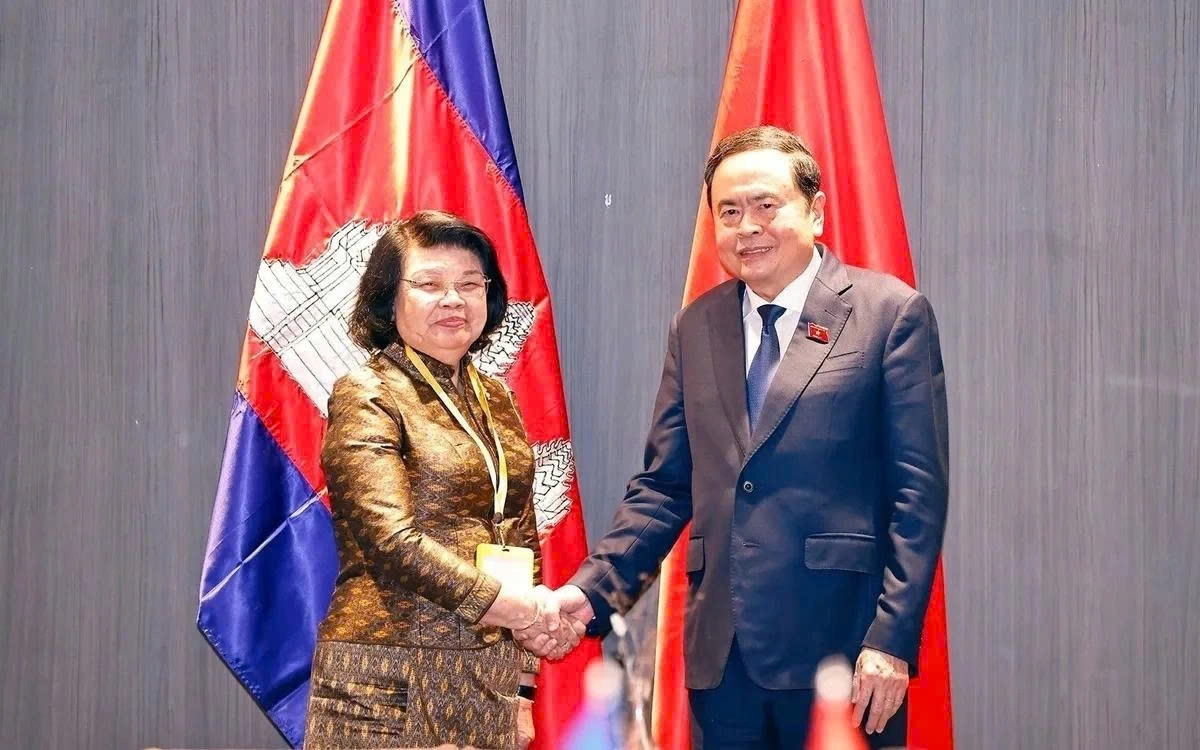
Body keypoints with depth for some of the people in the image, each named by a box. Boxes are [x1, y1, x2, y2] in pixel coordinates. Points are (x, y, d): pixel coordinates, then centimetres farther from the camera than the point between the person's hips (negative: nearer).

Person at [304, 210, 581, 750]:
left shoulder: (495, 401, 15)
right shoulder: (365, 396, -5)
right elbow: (391, 541, -17)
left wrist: (520, 685, 14)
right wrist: (516, 609, -21)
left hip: (487, 681, 6)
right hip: (392, 684, -6)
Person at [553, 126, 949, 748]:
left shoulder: (889, 313, -1)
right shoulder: (694, 329, 13)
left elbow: (919, 490, -5)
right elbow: (664, 486, 12)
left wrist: (893, 639, -12)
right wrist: (592, 590, -2)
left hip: (837, 648, -4)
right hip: (721, 652, 4)